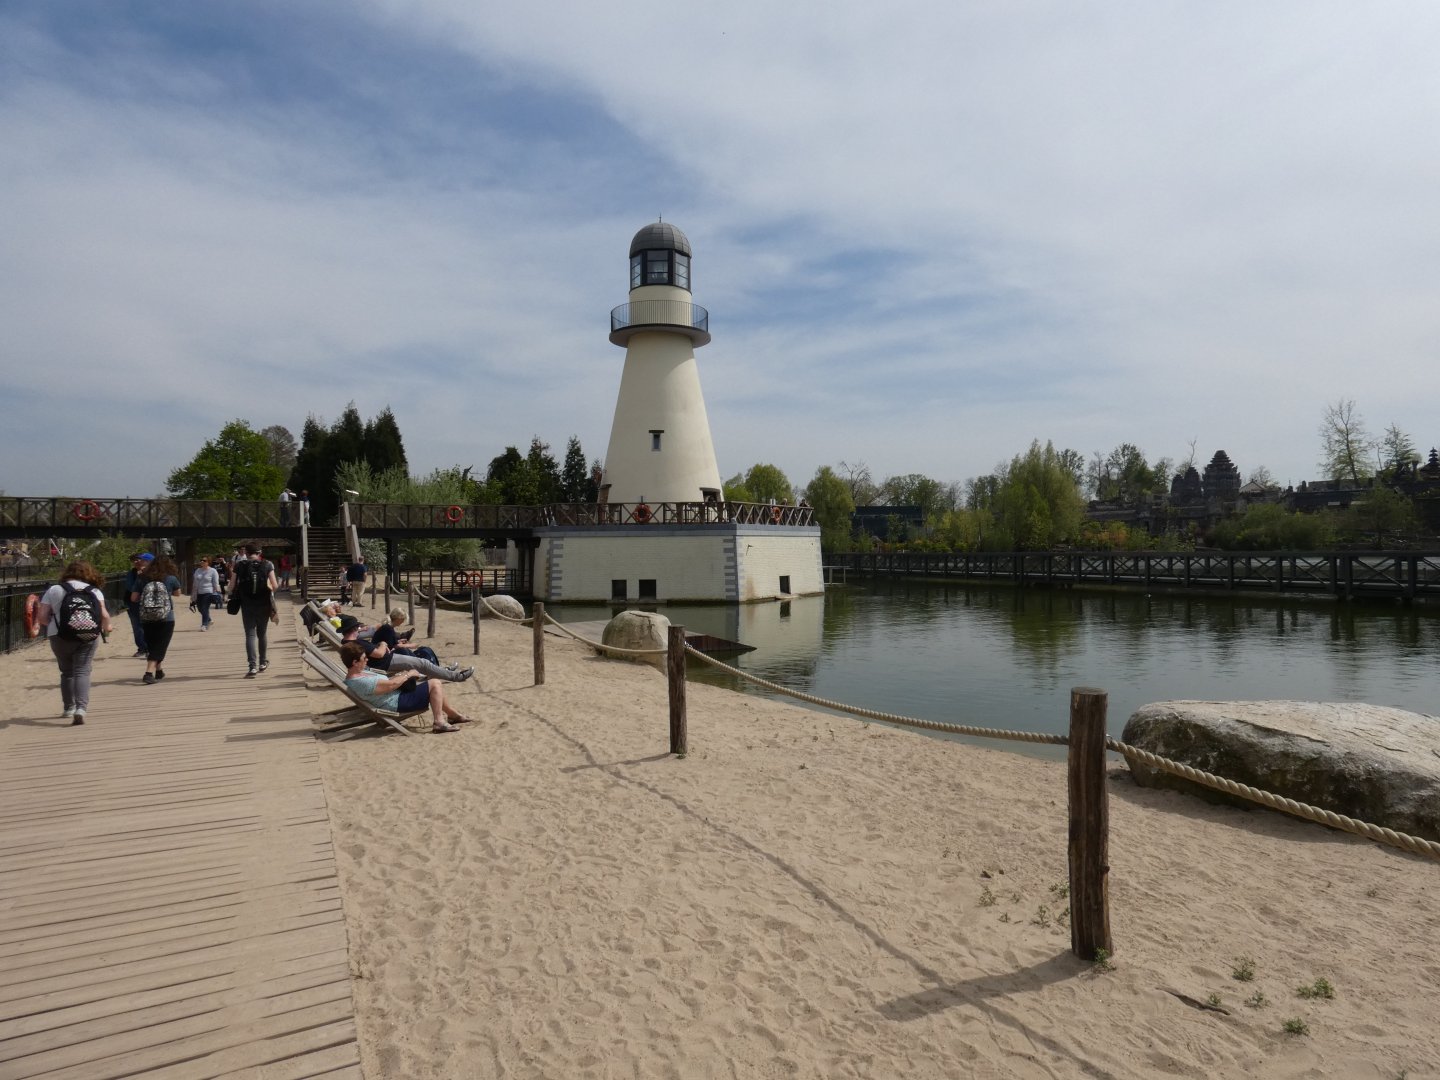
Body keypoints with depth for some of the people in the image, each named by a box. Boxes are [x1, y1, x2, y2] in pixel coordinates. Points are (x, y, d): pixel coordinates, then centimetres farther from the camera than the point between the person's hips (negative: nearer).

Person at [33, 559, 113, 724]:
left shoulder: (54, 590, 5)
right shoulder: (95, 591, 4)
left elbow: (42, 617, 1)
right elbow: (104, 615, -5)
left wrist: (54, 622, 21)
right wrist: (106, 627, 14)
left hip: (61, 637, 1)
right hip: (89, 637, -1)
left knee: (67, 672, 17)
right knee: (82, 672, -2)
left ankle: (69, 708, 25)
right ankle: (81, 708, -17)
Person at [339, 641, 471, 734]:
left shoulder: (356, 675, 6)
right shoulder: (362, 682, -28)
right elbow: (391, 685, -25)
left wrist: (400, 676, 4)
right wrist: (408, 675, -10)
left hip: (397, 694, 11)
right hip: (398, 703, -11)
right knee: (434, 684, -11)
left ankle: (454, 714, 26)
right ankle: (439, 721, -14)